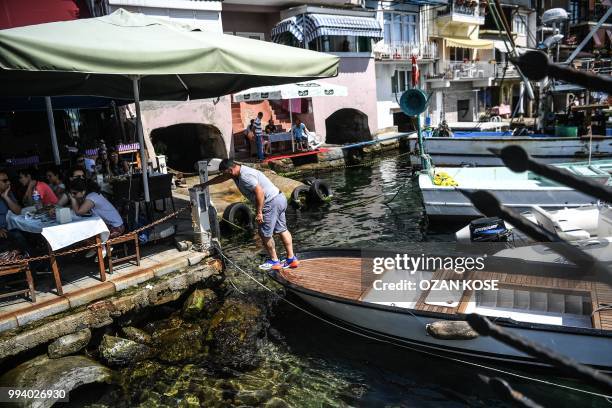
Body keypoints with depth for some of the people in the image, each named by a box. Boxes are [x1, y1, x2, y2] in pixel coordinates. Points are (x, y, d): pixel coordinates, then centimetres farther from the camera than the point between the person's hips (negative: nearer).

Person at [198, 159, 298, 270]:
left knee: (265, 233, 2)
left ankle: (274, 261, 14)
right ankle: (291, 259, 18)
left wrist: (259, 212, -21)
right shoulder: (239, 172, 12)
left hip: (272, 203, -10)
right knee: (282, 230, 13)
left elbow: (260, 192, -26)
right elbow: (221, 178, 27)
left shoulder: (245, 176, -20)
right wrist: (205, 184, 38)